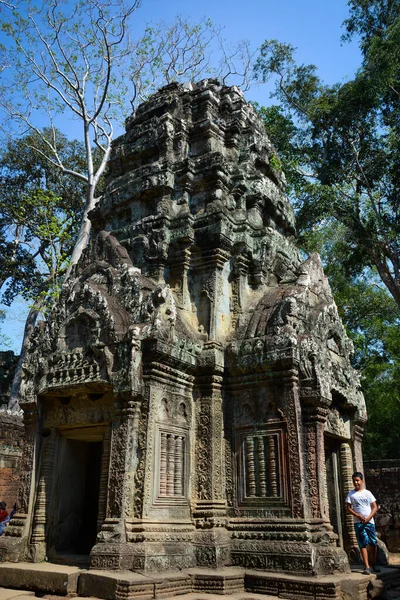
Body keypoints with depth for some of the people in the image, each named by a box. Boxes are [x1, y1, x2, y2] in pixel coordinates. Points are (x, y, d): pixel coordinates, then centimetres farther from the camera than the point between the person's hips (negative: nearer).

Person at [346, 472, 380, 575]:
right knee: (363, 544, -5)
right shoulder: (351, 494, 2)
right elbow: (348, 508, 0)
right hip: (358, 522, -2)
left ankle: (373, 564, 22)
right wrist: (359, 516, -13)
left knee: (373, 543, 6)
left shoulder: (367, 493, 5)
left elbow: (375, 507, 4)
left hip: (370, 521, 2)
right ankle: (367, 567, -3)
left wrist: (369, 517, -10)